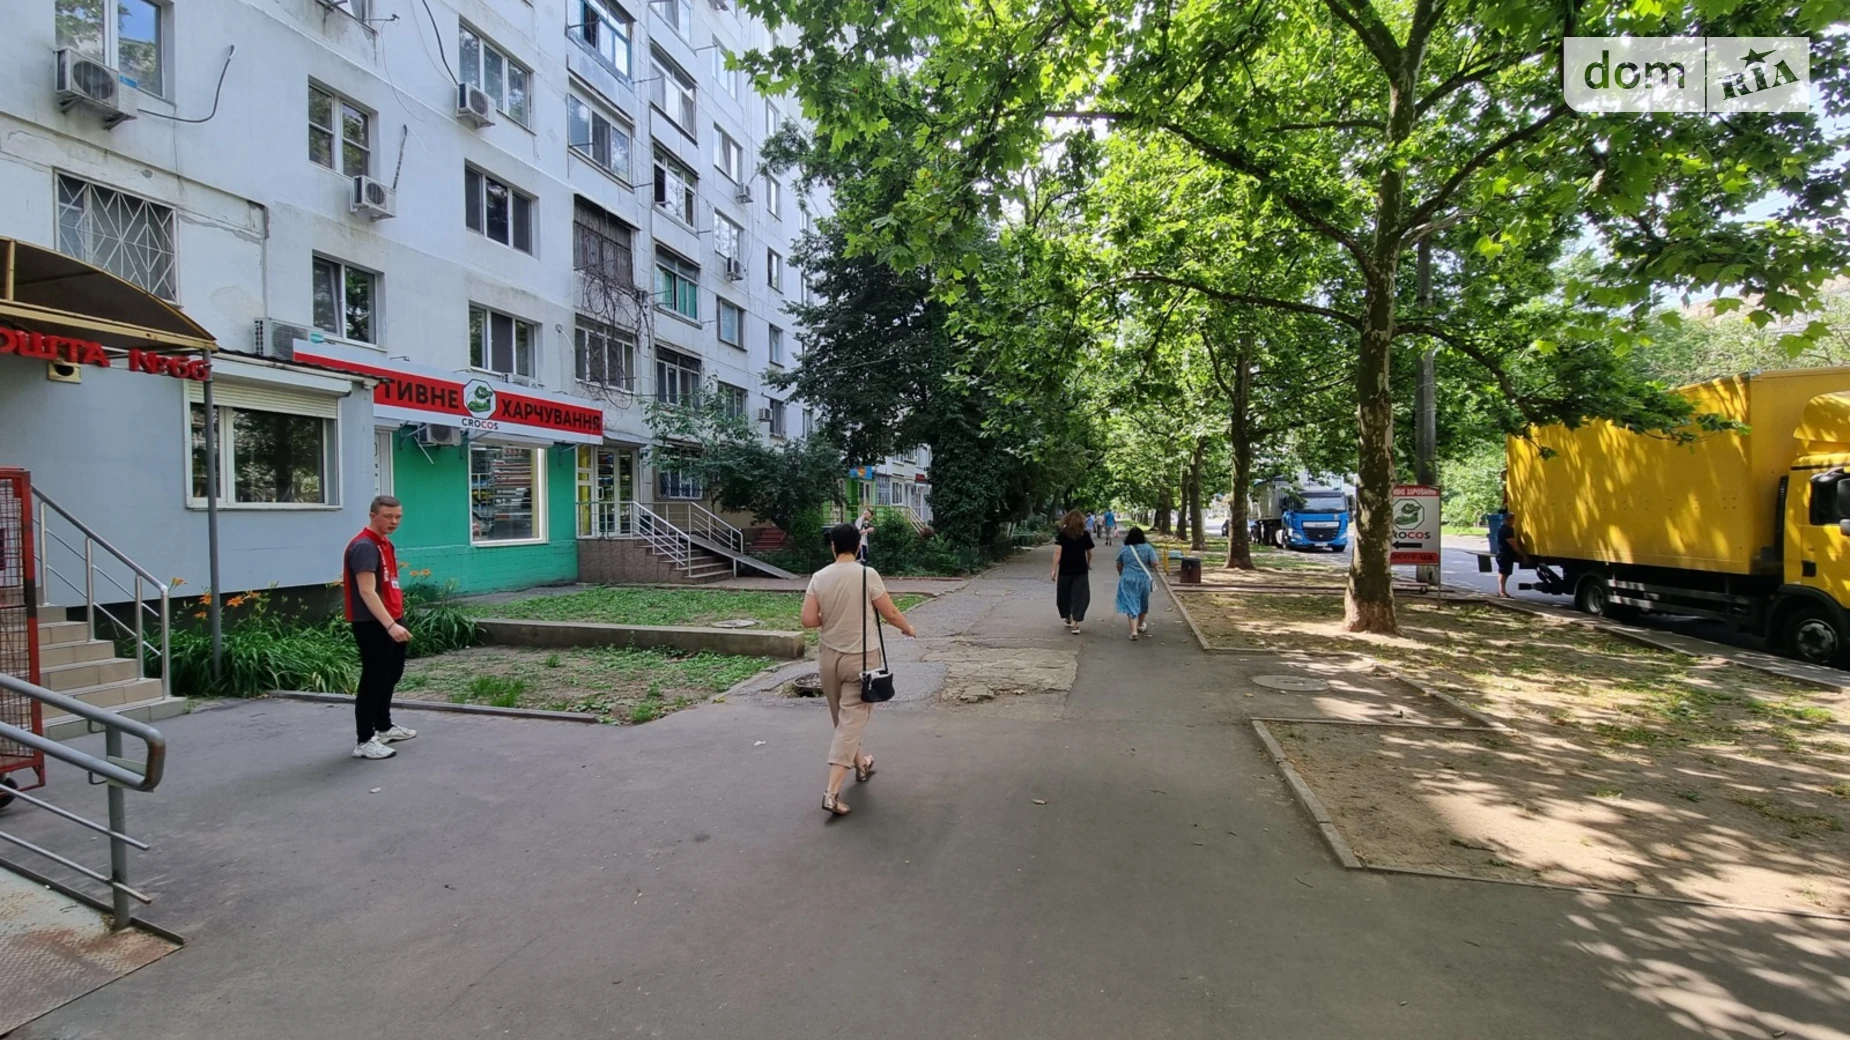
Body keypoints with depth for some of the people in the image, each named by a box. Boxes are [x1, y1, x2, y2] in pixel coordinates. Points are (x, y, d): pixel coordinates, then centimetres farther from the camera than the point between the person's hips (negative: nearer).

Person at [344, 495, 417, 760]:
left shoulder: (385, 543, 13)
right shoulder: (364, 546, -18)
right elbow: (367, 591, -26)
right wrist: (390, 625, -33)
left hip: (391, 621, 10)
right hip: (372, 625, -10)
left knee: (392, 674, 20)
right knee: (373, 679, -4)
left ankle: (384, 727, 35)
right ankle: (364, 741, 5)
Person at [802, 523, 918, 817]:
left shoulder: (819, 577, -4)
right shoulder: (867, 574, -13)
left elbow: (808, 620, -7)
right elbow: (890, 614, -8)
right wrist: (908, 628, 11)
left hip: (829, 656, 4)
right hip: (861, 657, -4)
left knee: (842, 718, 22)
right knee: (852, 721, -1)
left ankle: (860, 764, 42)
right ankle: (832, 792, -7)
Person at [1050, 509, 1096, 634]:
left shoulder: (1062, 534, -4)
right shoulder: (1085, 535, 0)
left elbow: (1057, 553, -12)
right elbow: (1089, 553, 7)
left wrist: (1054, 570, -9)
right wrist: (1088, 564, 27)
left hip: (1065, 570, 0)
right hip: (1080, 570, 0)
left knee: (1064, 594, 17)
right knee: (1079, 596, 3)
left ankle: (1068, 619, 34)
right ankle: (1075, 624, -6)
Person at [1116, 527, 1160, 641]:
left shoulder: (1123, 549, -1)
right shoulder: (1147, 548, -6)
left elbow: (1119, 566, 7)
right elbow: (1154, 563, -10)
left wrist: (1122, 575, 25)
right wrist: (1146, 563, 11)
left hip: (1128, 580, -1)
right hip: (1143, 579, 1)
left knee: (1131, 604, 0)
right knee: (1143, 602, 21)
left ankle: (1134, 631, -12)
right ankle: (1141, 625, 39)